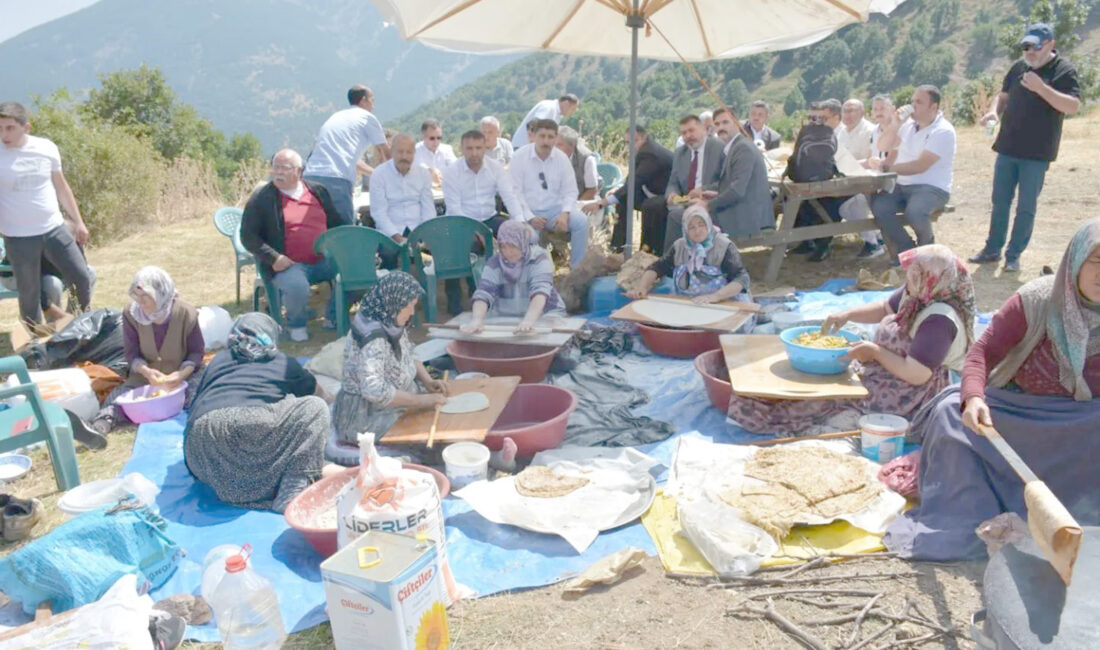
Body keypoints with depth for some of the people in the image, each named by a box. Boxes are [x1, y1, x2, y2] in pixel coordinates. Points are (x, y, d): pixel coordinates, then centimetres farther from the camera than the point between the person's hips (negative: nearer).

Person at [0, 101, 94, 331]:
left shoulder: (46, 148, -1)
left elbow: (61, 187, 11)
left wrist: (78, 221, 13)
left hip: (55, 229, 2)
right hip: (19, 238, -2)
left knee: (82, 279, 6)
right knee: (29, 293, 6)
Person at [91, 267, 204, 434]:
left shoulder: (186, 313, -15)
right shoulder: (131, 313, -10)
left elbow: (197, 351, -8)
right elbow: (132, 353, -4)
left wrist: (182, 373, -27)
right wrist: (146, 371, -26)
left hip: (182, 374, -2)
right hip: (145, 375, 2)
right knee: (119, 395, -24)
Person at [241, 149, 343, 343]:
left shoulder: (318, 191, 14)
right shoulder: (260, 199, 2)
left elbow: (337, 223, 22)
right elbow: (248, 236, 1)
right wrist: (273, 258, -13)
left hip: (324, 260, 4)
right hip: (289, 264, -4)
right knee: (297, 287, -36)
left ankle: (333, 317, 9)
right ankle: (296, 325, 2)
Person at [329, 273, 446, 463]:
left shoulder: (392, 325, 2)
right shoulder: (373, 338, -25)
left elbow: (409, 358, 16)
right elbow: (374, 390, -30)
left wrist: (428, 381, -2)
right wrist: (422, 400, -25)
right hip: (365, 418, -9)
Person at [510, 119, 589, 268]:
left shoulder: (561, 158, 4)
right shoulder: (520, 157, -3)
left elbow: (570, 191, 4)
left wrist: (564, 214, -16)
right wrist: (530, 218, -18)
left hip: (555, 211, 3)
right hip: (528, 212, -2)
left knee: (581, 220, -23)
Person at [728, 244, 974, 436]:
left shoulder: (939, 321, -29)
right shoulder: (915, 295, 0)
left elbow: (916, 374, -31)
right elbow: (885, 309, 18)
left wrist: (875, 352, -21)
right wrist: (847, 314, 2)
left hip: (905, 397, -10)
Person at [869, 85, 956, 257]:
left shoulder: (943, 131, -11)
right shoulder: (908, 124, 10)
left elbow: (920, 166, -20)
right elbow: (883, 146, 10)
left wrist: (886, 167, -22)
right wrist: (894, 125, -6)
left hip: (932, 188, -6)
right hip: (902, 185, 6)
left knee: (914, 213, -36)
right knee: (878, 206, -24)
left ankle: (926, 247, -1)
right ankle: (908, 251, -9)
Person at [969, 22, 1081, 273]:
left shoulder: (1064, 70, -8)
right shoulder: (1019, 67, 8)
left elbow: (1073, 106, -18)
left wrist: (1040, 87, -27)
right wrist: (995, 111, -3)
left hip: (1036, 154, -5)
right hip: (1007, 148, 5)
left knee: (1026, 207, 2)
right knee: (1000, 202, 11)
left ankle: (1014, 255, 10)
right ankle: (993, 249, 21)